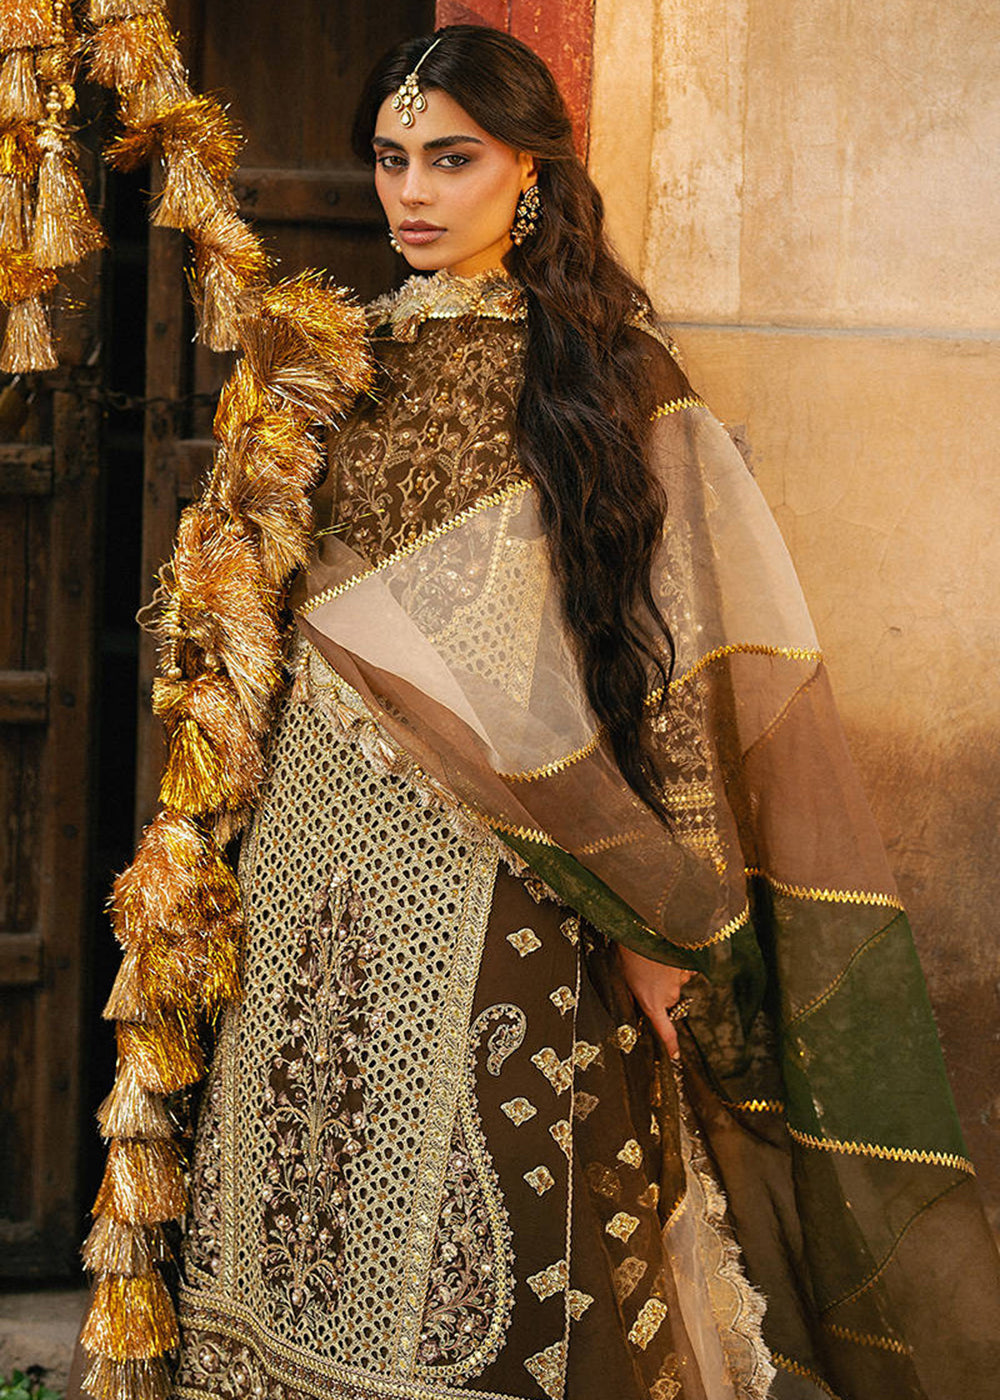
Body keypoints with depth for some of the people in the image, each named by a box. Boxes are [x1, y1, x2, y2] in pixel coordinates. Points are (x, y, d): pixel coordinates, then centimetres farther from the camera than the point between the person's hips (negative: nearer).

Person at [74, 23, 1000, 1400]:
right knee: (317, 1198, 8)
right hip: (326, 839, 4)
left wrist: (661, 917, -10)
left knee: (501, 1234, 0)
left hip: (506, 870, -4)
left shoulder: (609, 369, -2)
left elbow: (674, 650, -6)